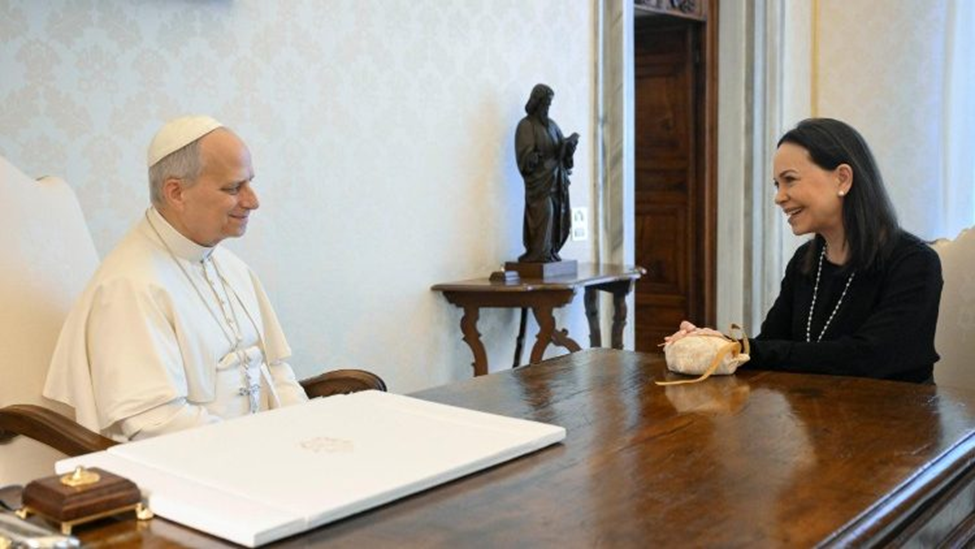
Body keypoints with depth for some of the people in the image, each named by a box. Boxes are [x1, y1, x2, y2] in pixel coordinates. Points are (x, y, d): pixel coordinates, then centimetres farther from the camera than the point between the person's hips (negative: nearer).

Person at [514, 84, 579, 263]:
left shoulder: (551, 124, 17)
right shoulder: (526, 125, -4)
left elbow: (563, 148, 12)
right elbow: (526, 156, -13)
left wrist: (569, 143, -11)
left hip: (556, 178, 7)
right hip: (539, 179, -7)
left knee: (558, 215, 3)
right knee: (544, 213, -15)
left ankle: (550, 252, 9)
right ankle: (539, 254, -12)